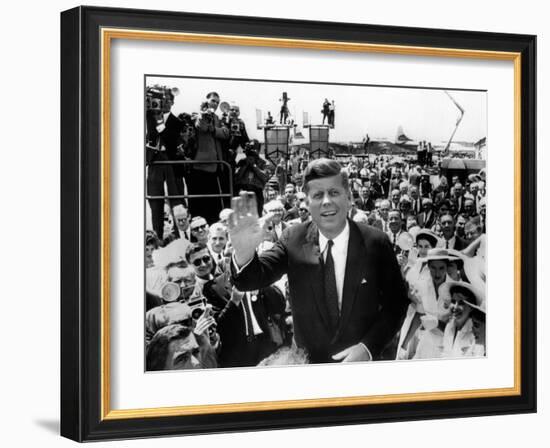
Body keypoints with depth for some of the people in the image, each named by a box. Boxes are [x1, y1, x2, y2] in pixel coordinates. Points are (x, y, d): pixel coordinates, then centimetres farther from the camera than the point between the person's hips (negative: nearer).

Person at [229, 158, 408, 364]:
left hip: (363, 365, -1)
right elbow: (253, 278, -21)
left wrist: (368, 347, -20)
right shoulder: (294, 239, -10)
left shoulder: (376, 243, -14)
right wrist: (244, 252, -44)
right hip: (308, 362, 2)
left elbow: (396, 302, -8)